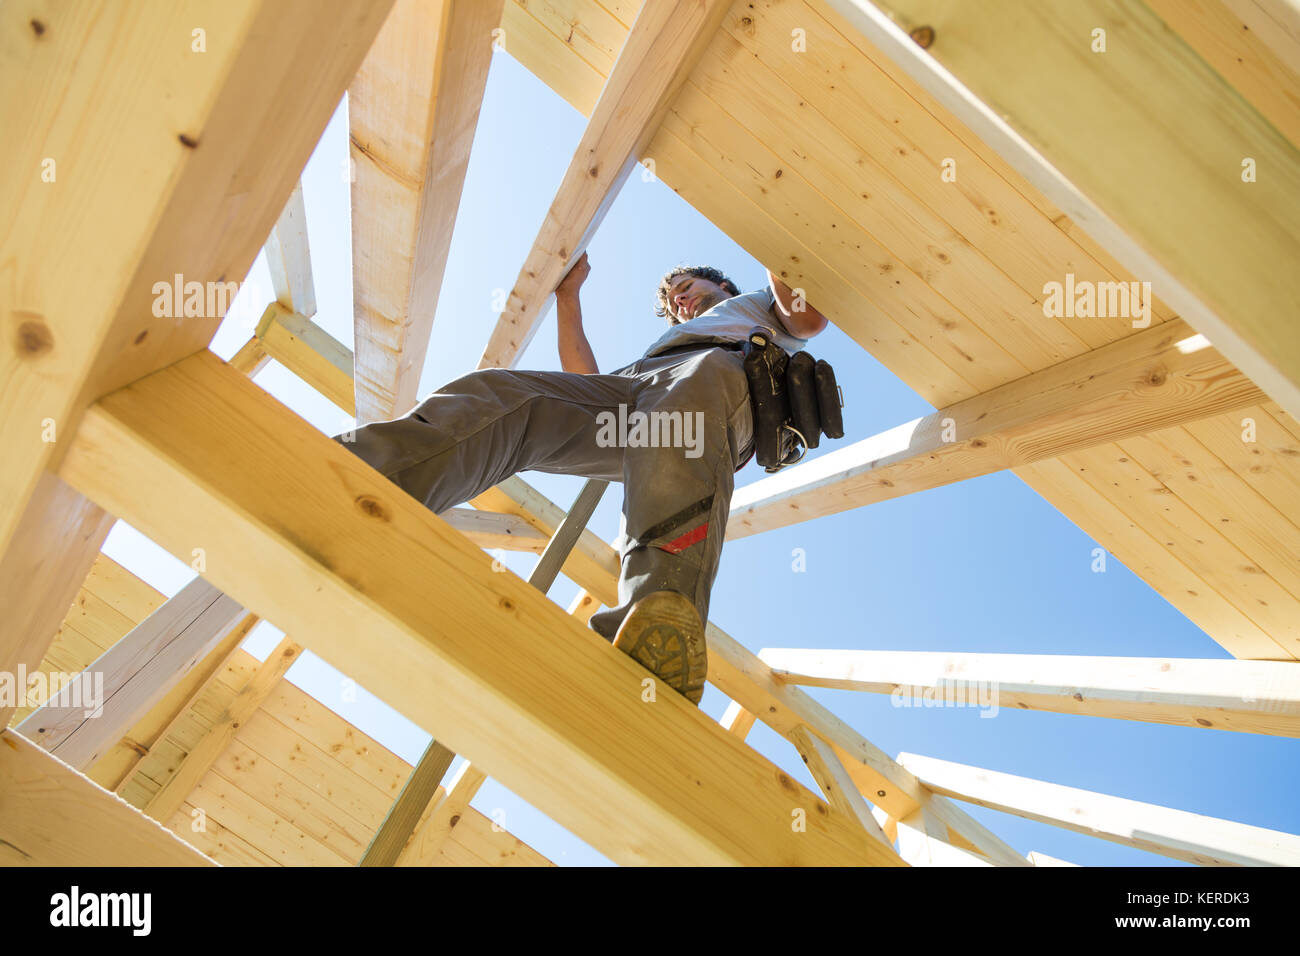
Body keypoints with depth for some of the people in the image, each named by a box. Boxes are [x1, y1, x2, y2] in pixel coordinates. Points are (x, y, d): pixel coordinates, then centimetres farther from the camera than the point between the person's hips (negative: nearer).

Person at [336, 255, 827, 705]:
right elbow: (586, 385, 37)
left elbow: (809, 320, 20)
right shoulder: (660, 344, 51)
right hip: (627, 388, 5)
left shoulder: (757, 304, 43)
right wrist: (569, 296, 44)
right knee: (498, 393, -23)